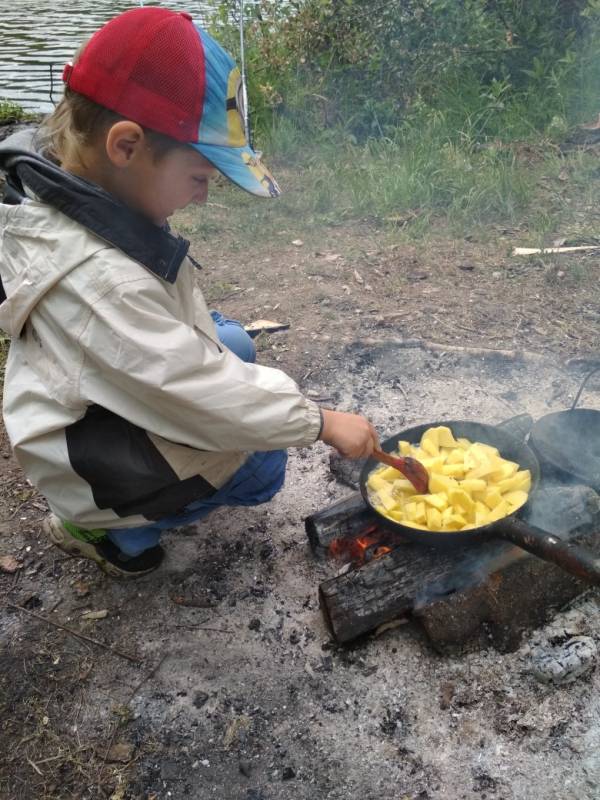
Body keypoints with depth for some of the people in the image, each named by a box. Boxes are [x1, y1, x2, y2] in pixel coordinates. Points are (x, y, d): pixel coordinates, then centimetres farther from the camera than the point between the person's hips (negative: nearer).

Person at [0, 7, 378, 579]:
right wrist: (320, 422, -22)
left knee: (233, 343, 13)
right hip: (91, 468, -8)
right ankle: (101, 529, 7)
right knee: (260, 468, 0)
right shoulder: (99, 277, -38)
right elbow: (202, 391, -32)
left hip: (101, 405, 9)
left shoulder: (70, 207, -8)